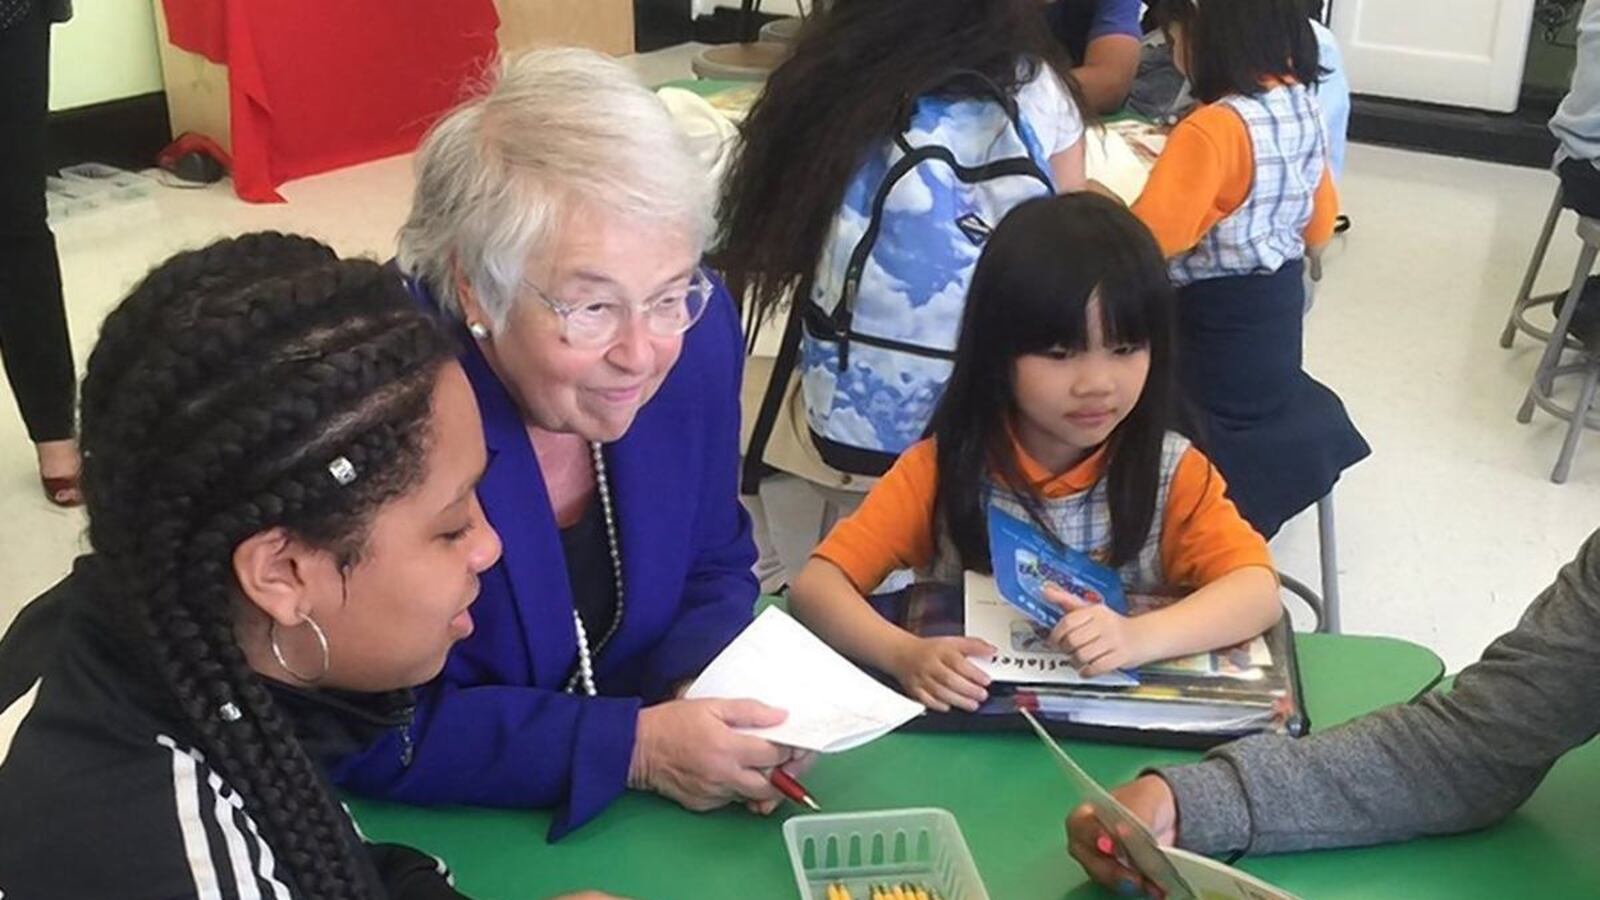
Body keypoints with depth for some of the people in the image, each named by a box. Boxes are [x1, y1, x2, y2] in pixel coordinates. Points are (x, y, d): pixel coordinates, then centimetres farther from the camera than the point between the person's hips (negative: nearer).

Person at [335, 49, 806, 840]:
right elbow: (373, 735, -19)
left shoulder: (694, 335, -10)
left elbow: (713, 572, 4)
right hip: (438, 833, -3)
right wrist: (633, 746, -22)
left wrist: (705, 696, -15)